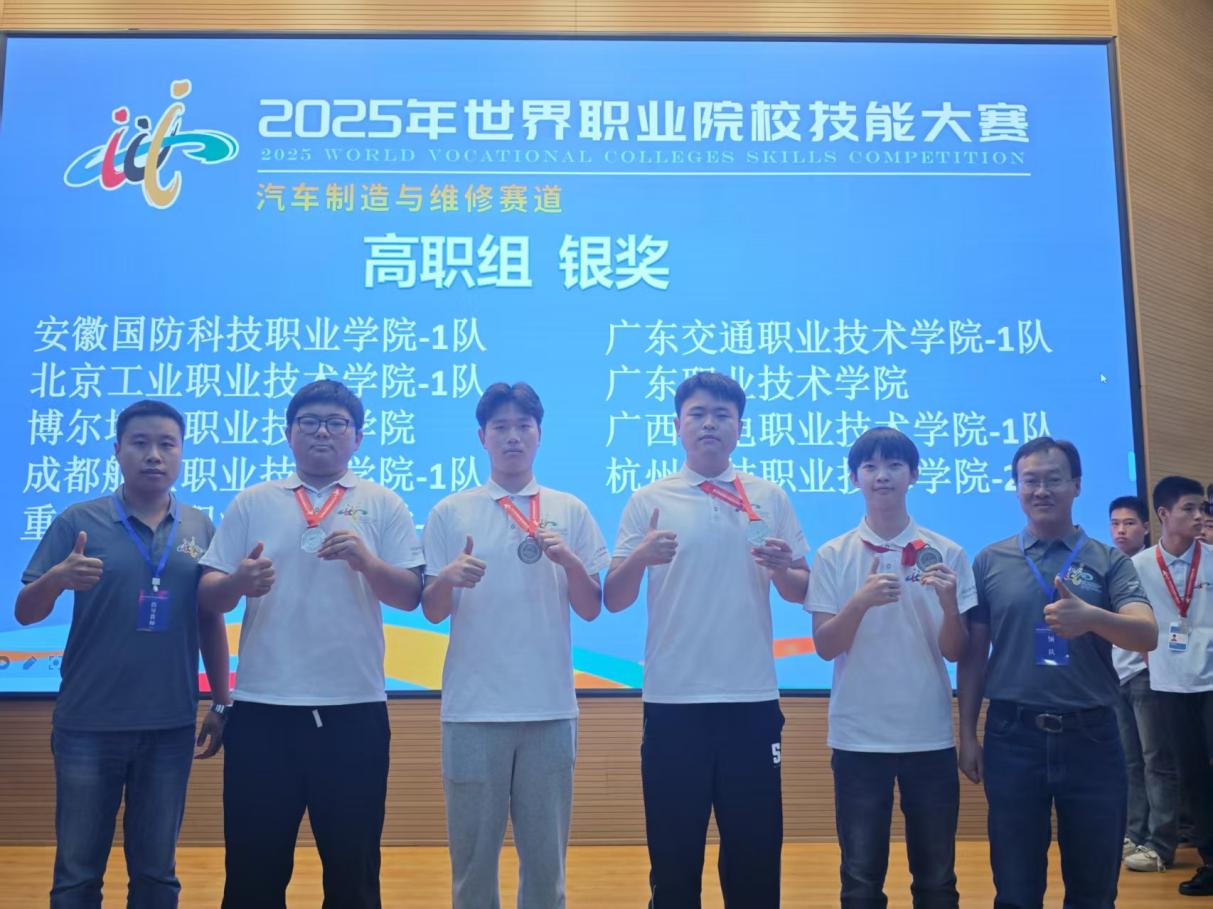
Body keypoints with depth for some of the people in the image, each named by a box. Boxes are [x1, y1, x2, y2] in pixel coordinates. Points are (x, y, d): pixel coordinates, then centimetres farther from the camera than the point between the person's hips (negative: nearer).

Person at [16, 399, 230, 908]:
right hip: (87, 726, -2)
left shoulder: (201, 529, 4)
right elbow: (25, 614, -3)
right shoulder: (79, 522, -3)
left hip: (171, 728, 2)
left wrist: (221, 704, 9)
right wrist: (57, 579, -24)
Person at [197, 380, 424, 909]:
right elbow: (207, 598, 5)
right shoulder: (252, 503, 8)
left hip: (353, 709, -1)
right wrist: (238, 582, -17)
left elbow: (409, 596, -1)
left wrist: (366, 560, -19)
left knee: (353, 866, 10)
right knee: (253, 865, 8)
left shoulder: (383, 505, 5)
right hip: (261, 708, 1)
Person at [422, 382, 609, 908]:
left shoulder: (570, 511, 5)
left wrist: (568, 559, -15)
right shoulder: (450, 513, 3)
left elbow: (591, 610, 4)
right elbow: (432, 612, 2)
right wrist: (448, 577, -19)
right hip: (472, 708, -1)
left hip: (550, 708, 1)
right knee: (472, 853, 8)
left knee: (546, 854, 9)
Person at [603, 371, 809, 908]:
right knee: (673, 853, 8)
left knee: (756, 850, 10)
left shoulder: (770, 499, 6)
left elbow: (801, 594, 9)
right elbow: (613, 601, -1)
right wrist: (639, 558, -21)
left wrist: (783, 569, -14)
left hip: (752, 700, 1)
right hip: (672, 701, -1)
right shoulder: (648, 501, 2)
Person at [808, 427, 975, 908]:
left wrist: (948, 601, -19)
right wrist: (862, 601, -22)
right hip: (858, 737, -1)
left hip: (930, 736, 1)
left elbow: (954, 652, 0)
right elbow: (824, 647, -5)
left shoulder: (946, 553, 1)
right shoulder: (833, 556, -1)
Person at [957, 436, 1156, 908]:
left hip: (1091, 736, 0)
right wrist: (967, 734, 3)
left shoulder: (1109, 561, 3)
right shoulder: (989, 561, 5)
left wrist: (1091, 617, -32)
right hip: (1013, 735, 0)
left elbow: (1147, 635, -12)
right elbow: (973, 654, 7)